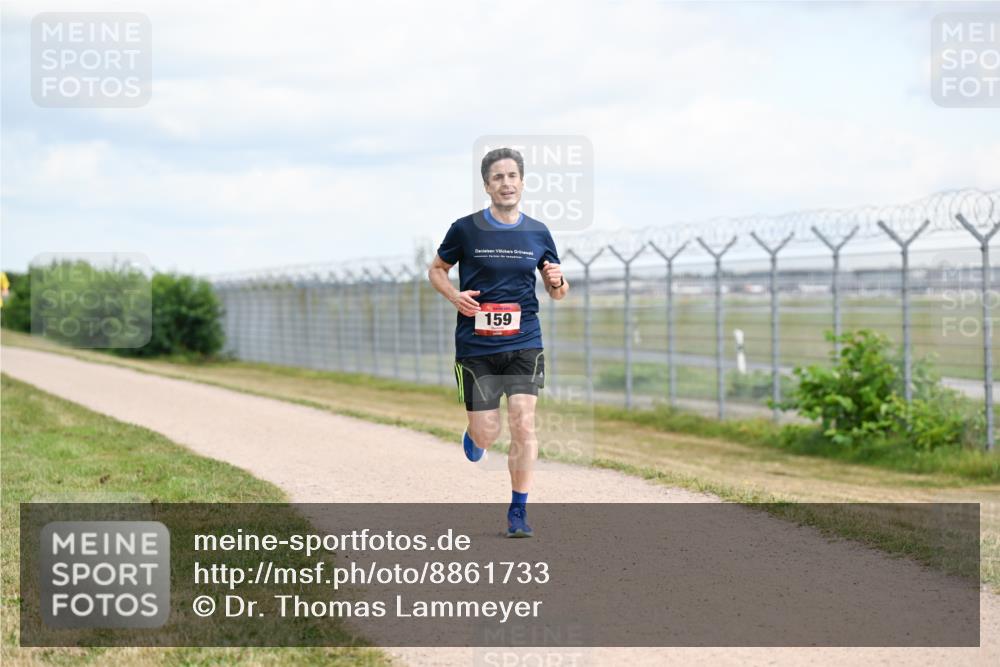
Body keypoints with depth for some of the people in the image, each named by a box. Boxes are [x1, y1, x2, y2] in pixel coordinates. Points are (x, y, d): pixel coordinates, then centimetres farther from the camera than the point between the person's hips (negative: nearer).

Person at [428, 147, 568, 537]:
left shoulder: (538, 233, 6)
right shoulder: (466, 229, -2)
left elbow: (556, 291, 15)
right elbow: (436, 269, 12)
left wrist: (557, 282, -9)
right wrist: (454, 296, -8)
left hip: (524, 344, 1)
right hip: (475, 345, -1)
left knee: (523, 424, -11)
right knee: (486, 435, 0)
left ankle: (518, 511, 1)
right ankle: (474, 435, 39)